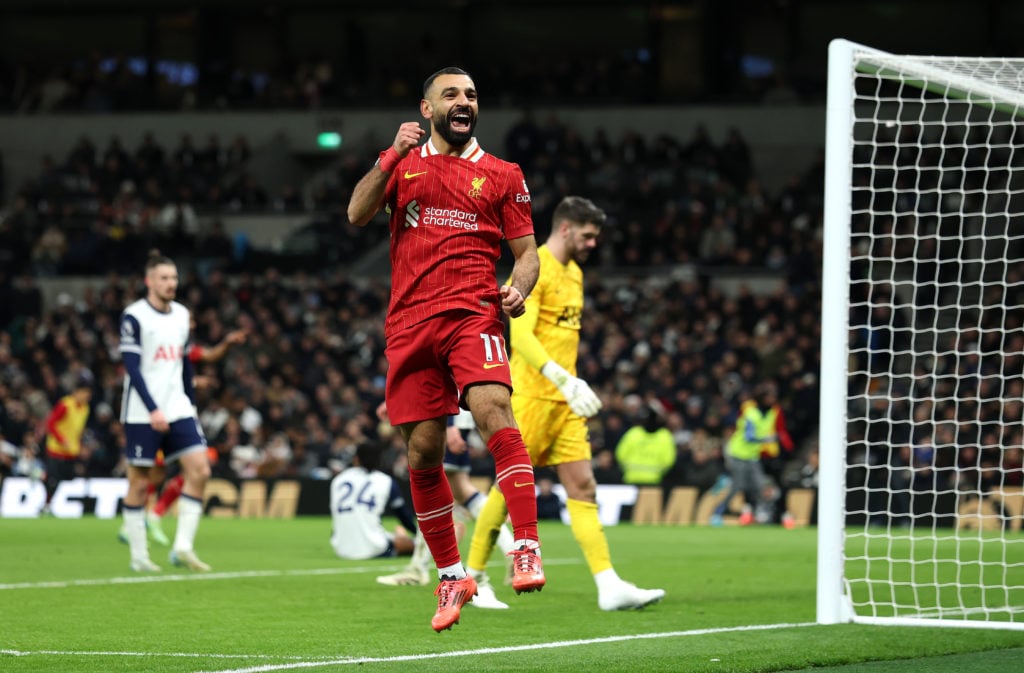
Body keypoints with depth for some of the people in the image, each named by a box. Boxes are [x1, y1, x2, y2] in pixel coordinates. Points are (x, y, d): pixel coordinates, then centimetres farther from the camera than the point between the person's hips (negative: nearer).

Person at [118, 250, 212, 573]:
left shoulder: (181, 315, 11)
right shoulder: (134, 317, -9)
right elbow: (132, 368, -14)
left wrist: (191, 403, 18)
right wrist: (153, 410, -21)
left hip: (177, 409, 6)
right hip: (142, 413, -6)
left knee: (199, 470, -8)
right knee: (140, 482, 0)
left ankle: (182, 547, -6)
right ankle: (138, 556, 10)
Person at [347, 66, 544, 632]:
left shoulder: (502, 175, 13)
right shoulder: (401, 161, 15)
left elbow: (525, 250, 13)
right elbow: (357, 214, 1)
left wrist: (518, 289, -9)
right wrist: (393, 158, -12)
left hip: (472, 313, -2)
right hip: (409, 324, 2)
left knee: (492, 408, -28)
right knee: (422, 452, 2)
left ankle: (527, 549, -31)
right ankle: (451, 576, 16)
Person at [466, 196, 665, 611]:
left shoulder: (574, 273, 17)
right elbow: (520, 335, -23)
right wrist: (564, 379, -32)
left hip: (565, 403, 8)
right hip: (531, 397, -8)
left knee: (583, 488, 0)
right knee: (510, 487, -1)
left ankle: (609, 587, -7)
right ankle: (471, 578, 12)